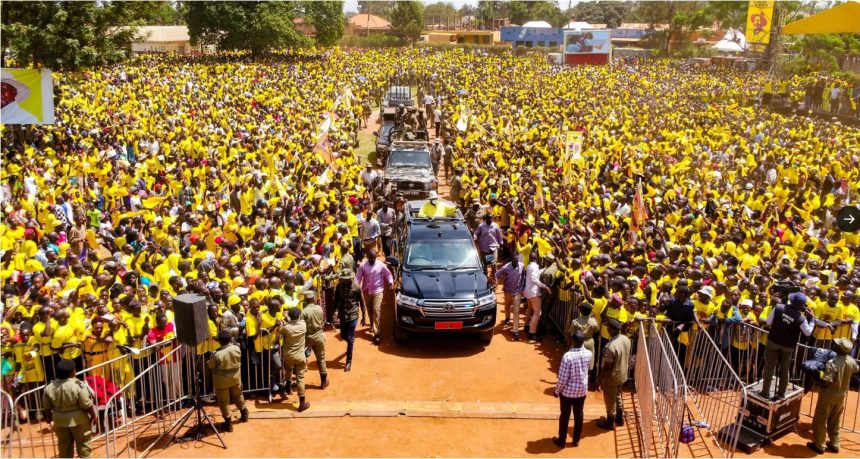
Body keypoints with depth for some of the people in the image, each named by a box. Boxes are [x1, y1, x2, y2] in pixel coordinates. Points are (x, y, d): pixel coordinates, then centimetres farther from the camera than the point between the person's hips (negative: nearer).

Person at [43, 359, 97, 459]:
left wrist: (48, 417, 20)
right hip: (79, 419, -4)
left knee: (64, 445, 17)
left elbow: (47, 406, 4)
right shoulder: (78, 385, -22)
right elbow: (87, 405, -18)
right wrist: (94, 415, -5)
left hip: (60, 420, 4)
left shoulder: (49, 387, -8)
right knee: (83, 443, 9)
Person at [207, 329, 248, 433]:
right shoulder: (237, 349, -14)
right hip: (235, 378, 4)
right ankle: (244, 413, 44)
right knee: (238, 396, 26)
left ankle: (228, 423, 17)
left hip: (222, 381, -4)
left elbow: (210, 366, -10)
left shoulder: (216, 354, -25)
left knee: (224, 401, 10)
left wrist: (208, 362, 10)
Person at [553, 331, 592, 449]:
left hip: (567, 391, -4)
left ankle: (561, 441, 29)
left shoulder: (567, 356, -29)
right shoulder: (589, 354, -14)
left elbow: (563, 378, -21)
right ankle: (576, 440, 36)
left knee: (565, 415, 14)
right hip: (582, 390, 4)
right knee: (579, 414, 20)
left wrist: (556, 391, -6)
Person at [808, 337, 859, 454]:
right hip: (841, 395, 6)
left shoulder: (832, 363, -29)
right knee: (835, 421, 22)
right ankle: (834, 444, 31)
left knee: (820, 421, 9)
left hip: (829, 395, -6)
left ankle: (818, 445, 18)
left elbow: (827, 382, -31)